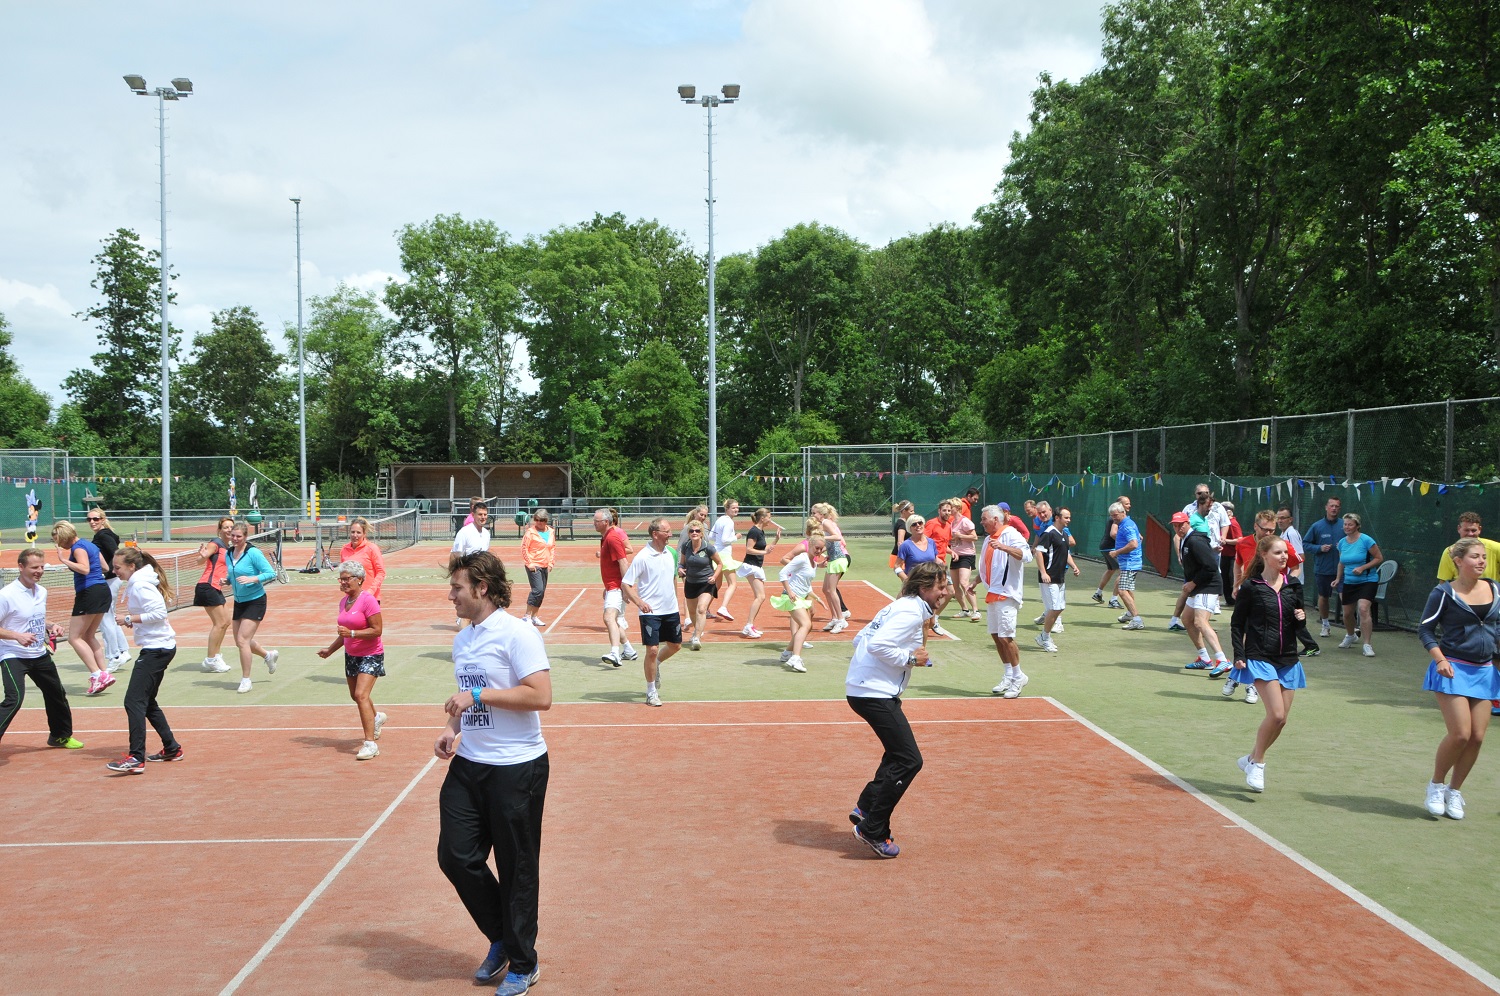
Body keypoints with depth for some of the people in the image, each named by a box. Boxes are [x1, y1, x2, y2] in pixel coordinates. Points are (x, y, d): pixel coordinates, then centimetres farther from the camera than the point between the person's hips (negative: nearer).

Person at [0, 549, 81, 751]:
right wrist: (17, 636, -28)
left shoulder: (42, 592, 5)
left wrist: (51, 627, 1)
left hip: (40, 655, 8)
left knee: (57, 694, 19)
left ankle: (60, 735, 41)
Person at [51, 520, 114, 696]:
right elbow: (105, 567, 24)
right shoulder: (90, 545, 17)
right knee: (89, 636, 18)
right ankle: (105, 673, 12)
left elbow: (84, 569, -25)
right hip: (103, 590, 10)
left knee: (75, 638, -4)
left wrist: (65, 560, -21)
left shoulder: (78, 547, -11)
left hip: (89, 592, -10)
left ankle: (98, 675, -12)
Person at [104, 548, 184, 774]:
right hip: (159, 647, 11)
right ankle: (171, 748, 24)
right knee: (147, 702, 18)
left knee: (134, 701, -13)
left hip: (156, 649, -11)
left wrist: (130, 618, -14)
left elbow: (159, 614, -22)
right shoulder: (136, 583, 15)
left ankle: (136, 759, -15)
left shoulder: (140, 585, -15)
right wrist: (132, 621, 7)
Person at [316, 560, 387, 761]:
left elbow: (377, 630, -21)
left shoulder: (368, 600, -18)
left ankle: (370, 743, -17)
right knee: (355, 696, 19)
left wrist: (352, 633, -27)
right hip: (351, 655, 8)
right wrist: (330, 649, 20)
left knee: (361, 695, -19)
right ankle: (376, 718, 50)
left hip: (370, 655, -8)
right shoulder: (344, 601, 7)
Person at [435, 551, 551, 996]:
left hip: (517, 768, -8)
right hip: (467, 764, 8)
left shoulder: (516, 633, -14)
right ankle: (501, 938, 27)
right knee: (455, 857, 4)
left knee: (516, 869, 3)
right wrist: (453, 730, 4)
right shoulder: (462, 639, 12)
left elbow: (541, 696, -23)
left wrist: (477, 695, -23)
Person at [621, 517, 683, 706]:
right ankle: (651, 692, 7)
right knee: (652, 650, -7)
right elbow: (625, 584, -13)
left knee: (675, 645, 16)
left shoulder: (670, 554, 5)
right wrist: (639, 602, -25)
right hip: (651, 612, -7)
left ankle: (656, 665, 44)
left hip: (671, 610, 7)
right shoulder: (642, 557, -14)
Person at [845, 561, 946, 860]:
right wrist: (910, 658, -15)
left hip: (864, 688, 11)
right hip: (874, 693, -11)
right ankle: (872, 830, -2)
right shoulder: (911, 612, -15)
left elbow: (861, 639, 21)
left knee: (899, 754, 21)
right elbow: (877, 644, -26)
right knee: (909, 761, -7)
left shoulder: (900, 607, 17)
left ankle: (865, 808, 23)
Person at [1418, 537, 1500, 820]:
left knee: (1477, 737, 2)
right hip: (1453, 669, -5)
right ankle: (1436, 785, 11)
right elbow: (1425, 629, -4)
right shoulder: (1444, 592, -8)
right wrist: (1440, 659, -16)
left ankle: (1454, 792, 20)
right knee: (1460, 733, -12)